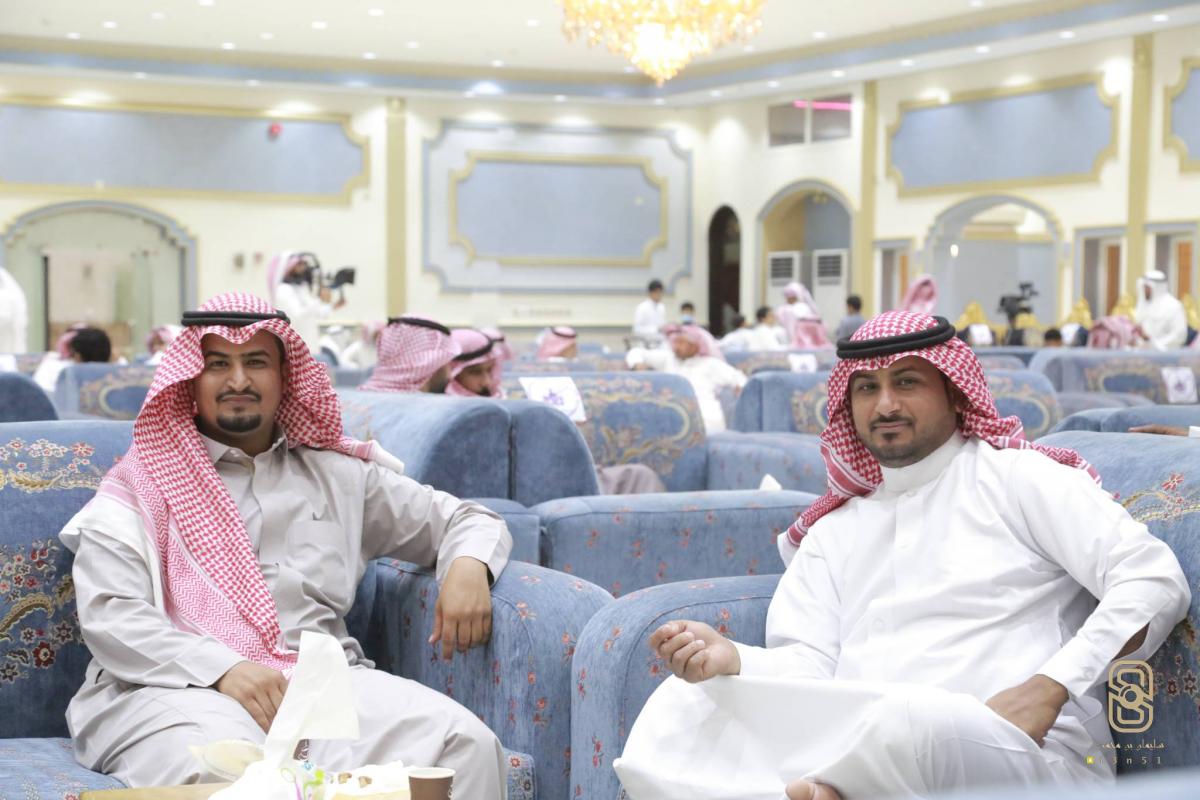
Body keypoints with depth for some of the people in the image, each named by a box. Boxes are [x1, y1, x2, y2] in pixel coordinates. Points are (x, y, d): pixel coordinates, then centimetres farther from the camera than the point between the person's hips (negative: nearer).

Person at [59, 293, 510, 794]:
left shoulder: (340, 476, 22)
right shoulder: (142, 483, 11)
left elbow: (465, 520, 29)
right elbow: (108, 615, -2)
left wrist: (468, 565, 3)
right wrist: (225, 669, -18)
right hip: (182, 687, -3)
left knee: (465, 743, -24)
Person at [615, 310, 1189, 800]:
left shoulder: (1014, 477, 12)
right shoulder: (833, 531, 27)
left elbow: (1155, 580, 1)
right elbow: (808, 664, 12)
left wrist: (1049, 688, -12)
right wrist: (730, 659, -12)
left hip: (1028, 753, -4)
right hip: (855, 743, 4)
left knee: (912, 722, -41)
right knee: (679, 704, -21)